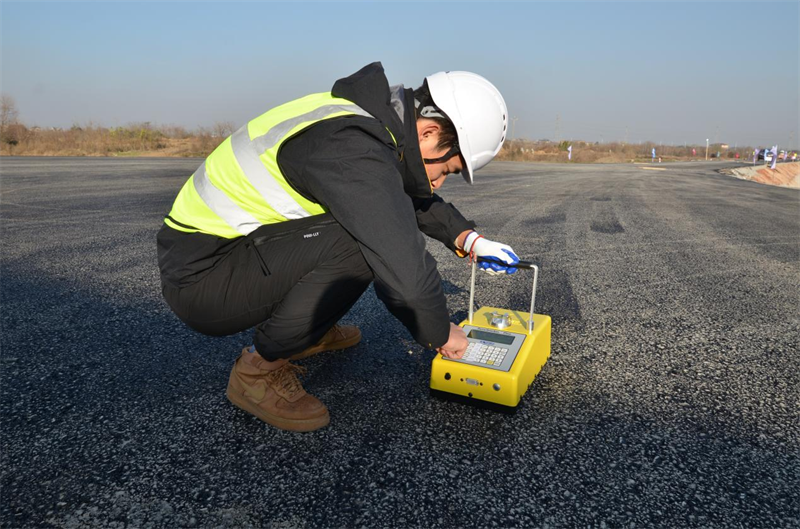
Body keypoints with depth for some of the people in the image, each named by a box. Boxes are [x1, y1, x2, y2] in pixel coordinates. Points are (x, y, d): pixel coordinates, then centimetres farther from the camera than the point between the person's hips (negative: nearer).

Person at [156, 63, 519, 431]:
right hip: (198, 276, -9)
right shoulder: (353, 151, -28)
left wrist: (467, 239, 11)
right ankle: (260, 370, -10)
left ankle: (311, 331, 20)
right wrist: (441, 335, -11)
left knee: (378, 222, 10)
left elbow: (409, 195, 20)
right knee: (359, 243, -26)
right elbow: (405, 274, -31)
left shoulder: (373, 116, 3)